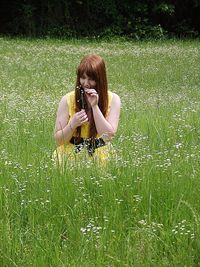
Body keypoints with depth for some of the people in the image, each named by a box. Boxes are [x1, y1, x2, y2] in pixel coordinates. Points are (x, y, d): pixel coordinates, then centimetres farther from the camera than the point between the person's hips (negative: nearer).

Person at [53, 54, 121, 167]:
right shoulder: (68, 100, -3)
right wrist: (72, 125, -19)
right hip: (70, 157, 0)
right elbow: (58, 140, -1)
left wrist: (94, 106, -14)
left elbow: (109, 135, -10)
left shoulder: (113, 99, -1)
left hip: (100, 158, 0)